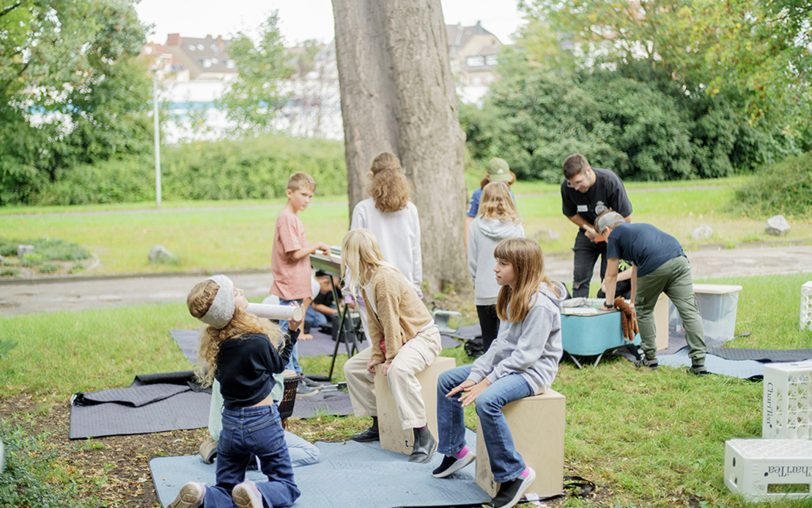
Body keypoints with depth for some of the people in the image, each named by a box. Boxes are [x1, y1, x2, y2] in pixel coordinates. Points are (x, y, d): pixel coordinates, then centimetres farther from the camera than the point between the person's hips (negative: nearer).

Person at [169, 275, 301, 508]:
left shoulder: (213, 342, -5)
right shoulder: (258, 341, -20)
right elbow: (279, 365, 1)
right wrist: (293, 332, 8)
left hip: (230, 424, 5)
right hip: (263, 422, -4)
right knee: (287, 487, 11)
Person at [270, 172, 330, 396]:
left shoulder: (293, 217, 14)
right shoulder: (287, 218, -17)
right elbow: (295, 253, -21)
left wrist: (313, 250, 8)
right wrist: (316, 247, -9)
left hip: (296, 286, 10)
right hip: (289, 286, -10)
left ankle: (296, 374, 27)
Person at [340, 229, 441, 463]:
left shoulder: (385, 278, -25)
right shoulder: (365, 279, 3)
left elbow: (391, 322, -24)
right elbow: (374, 322, 4)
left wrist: (390, 358, -20)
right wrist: (377, 355, -3)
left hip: (423, 336, -10)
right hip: (396, 339, 10)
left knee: (398, 369, -38)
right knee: (353, 367, 10)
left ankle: (423, 437, -36)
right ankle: (377, 424, 18)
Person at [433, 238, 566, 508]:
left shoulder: (540, 303, -20)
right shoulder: (512, 295, 10)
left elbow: (526, 355, -24)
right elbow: (500, 343, 9)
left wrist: (486, 382, -23)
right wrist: (475, 376, -2)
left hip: (532, 371, -10)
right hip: (507, 364, 10)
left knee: (487, 401, -35)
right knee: (447, 381, 7)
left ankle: (515, 474, -23)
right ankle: (456, 451, 15)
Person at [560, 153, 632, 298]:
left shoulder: (610, 181, -28)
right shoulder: (566, 187, -21)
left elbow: (626, 217, -18)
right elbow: (571, 214, -1)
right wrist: (589, 228, -15)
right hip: (588, 233, 3)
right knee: (580, 276, -6)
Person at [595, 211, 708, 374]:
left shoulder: (614, 235, 21)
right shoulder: (641, 227, 40)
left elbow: (611, 275, 25)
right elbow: (636, 270, 47)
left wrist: (609, 302, 37)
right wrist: (633, 301, 53)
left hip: (653, 266, -5)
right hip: (679, 260, 5)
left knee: (644, 310, 18)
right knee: (689, 311, 1)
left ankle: (650, 357, 22)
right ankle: (699, 362, -6)